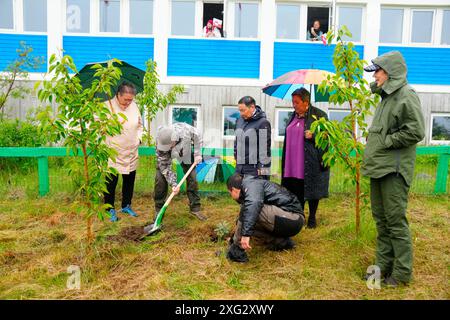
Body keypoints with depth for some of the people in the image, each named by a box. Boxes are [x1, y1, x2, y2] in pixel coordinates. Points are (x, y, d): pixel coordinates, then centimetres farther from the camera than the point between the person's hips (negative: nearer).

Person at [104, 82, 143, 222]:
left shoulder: (134, 106, 3)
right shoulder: (107, 106, -13)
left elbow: (140, 125, 17)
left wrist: (139, 138, 4)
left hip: (131, 153, 5)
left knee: (129, 180, 16)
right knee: (111, 182, 4)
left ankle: (126, 205, 33)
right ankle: (110, 209, 20)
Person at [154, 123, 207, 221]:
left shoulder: (185, 129, -40)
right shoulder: (160, 146, -37)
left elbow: (197, 136, -17)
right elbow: (165, 167, -28)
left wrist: (197, 154, -20)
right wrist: (173, 184, -33)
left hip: (185, 151, 1)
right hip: (166, 155, -1)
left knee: (192, 178, -3)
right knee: (160, 179, -13)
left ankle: (195, 208, 9)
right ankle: (158, 209, 4)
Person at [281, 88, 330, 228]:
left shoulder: (319, 115, -5)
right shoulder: (294, 116, 14)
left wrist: (313, 136, -20)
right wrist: (285, 162, 18)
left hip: (311, 163, -5)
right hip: (294, 163, 5)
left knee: (311, 190, 4)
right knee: (296, 191, 8)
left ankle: (312, 218, 21)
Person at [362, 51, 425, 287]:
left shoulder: (406, 95, -11)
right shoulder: (386, 96, 17)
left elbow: (415, 132, -19)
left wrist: (386, 141, -13)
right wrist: (374, 138, 9)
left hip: (394, 169, -9)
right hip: (379, 167, 9)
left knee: (396, 220, -2)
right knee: (381, 218, 14)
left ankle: (402, 272, 12)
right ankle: (384, 265, 26)